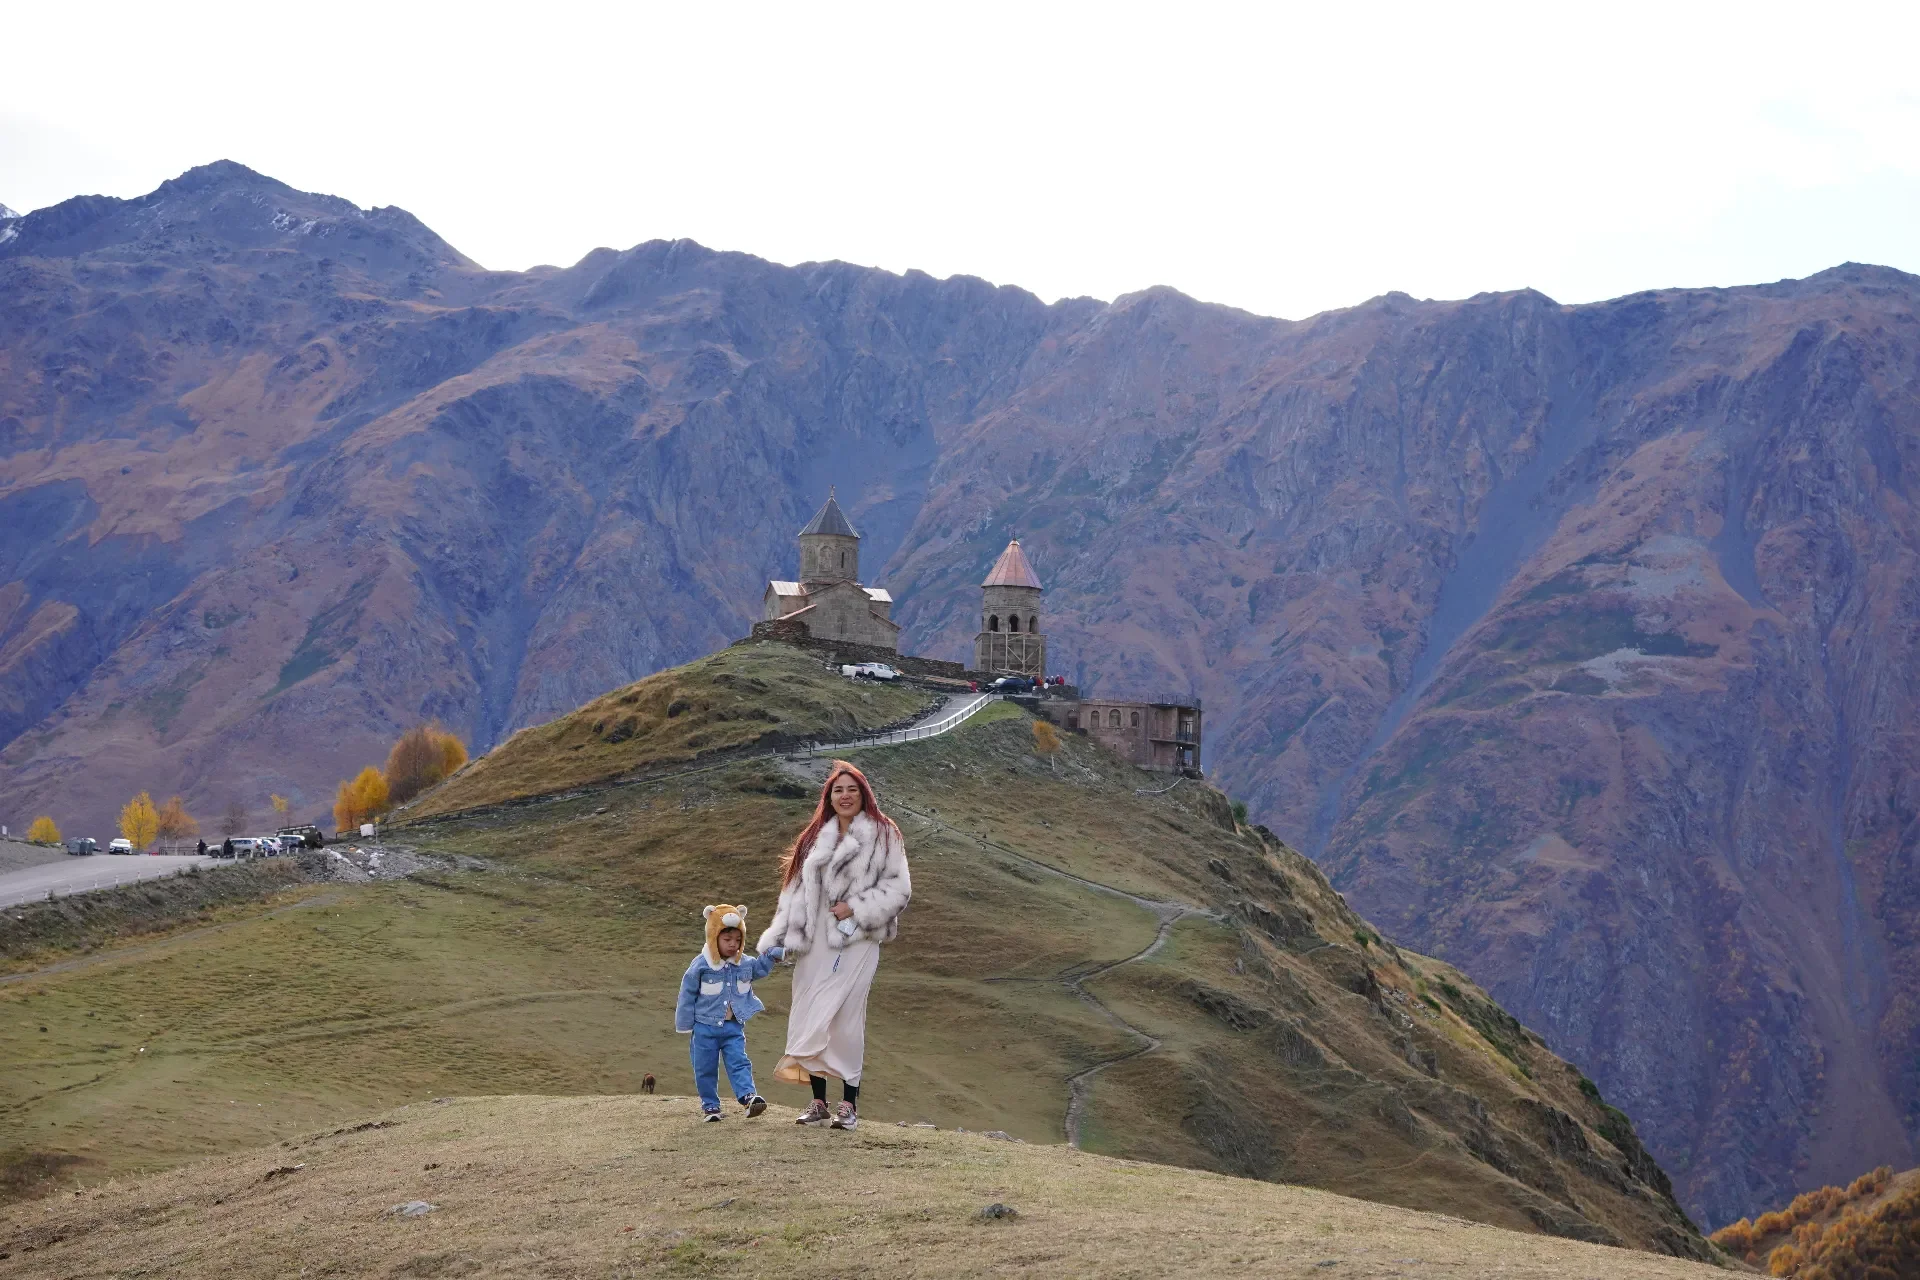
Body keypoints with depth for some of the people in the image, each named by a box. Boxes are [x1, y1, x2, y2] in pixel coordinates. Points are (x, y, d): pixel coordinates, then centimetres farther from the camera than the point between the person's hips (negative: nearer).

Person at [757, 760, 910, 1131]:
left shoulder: (882, 836, 2)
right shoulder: (816, 838, 16)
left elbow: (898, 887, -4)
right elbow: (796, 891, 14)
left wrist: (856, 908, -13)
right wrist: (778, 938, 8)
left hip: (855, 943, -5)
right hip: (815, 944, 5)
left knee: (844, 1020, -10)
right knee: (809, 1020, 2)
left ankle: (849, 1104, -3)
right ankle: (818, 1102, 11)